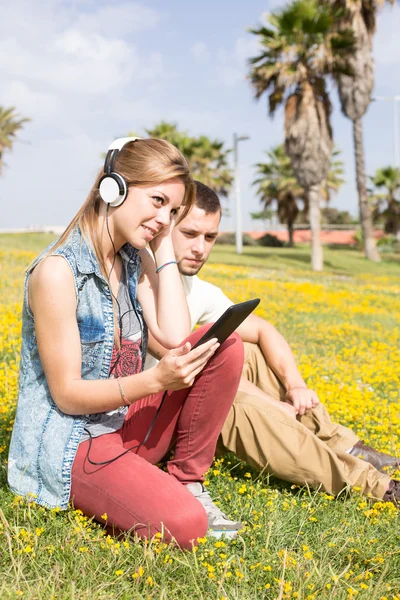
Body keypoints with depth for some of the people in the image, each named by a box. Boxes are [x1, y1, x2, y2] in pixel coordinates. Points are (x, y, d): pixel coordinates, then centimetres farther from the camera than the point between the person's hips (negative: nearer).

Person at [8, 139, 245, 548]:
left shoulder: (137, 260, 5)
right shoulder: (58, 271, -19)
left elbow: (175, 338, -11)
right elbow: (67, 394, -17)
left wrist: (163, 246, -8)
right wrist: (156, 381, -32)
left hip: (126, 424, 8)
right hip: (67, 443, -8)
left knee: (223, 344, -10)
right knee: (184, 525, -29)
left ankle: (186, 481, 0)